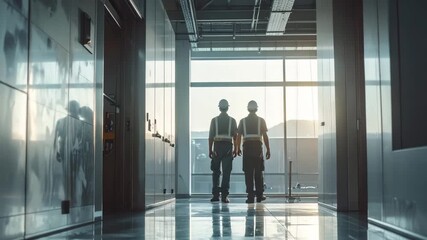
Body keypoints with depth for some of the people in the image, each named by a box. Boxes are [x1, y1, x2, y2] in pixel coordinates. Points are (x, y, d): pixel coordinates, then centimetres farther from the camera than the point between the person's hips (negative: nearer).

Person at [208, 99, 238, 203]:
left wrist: (210, 150, 6)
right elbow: (235, 136, 2)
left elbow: (211, 136, 1)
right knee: (226, 172, 0)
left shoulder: (214, 120, 3)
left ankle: (215, 195, 7)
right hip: (228, 147, 0)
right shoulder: (232, 120, 4)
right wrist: (235, 149, 9)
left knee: (216, 172, 9)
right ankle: (224, 195, -4)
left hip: (217, 147, 0)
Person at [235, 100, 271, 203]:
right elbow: (265, 136, 0)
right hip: (257, 146, 0)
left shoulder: (243, 121, 8)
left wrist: (238, 148, 17)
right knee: (258, 172, 8)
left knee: (248, 173, 1)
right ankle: (259, 195, 10)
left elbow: (239, 136, 6)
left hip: (247, 147, 0)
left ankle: (250, 196, -2)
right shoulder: (261, 120, 5)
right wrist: (268, 150, 4)